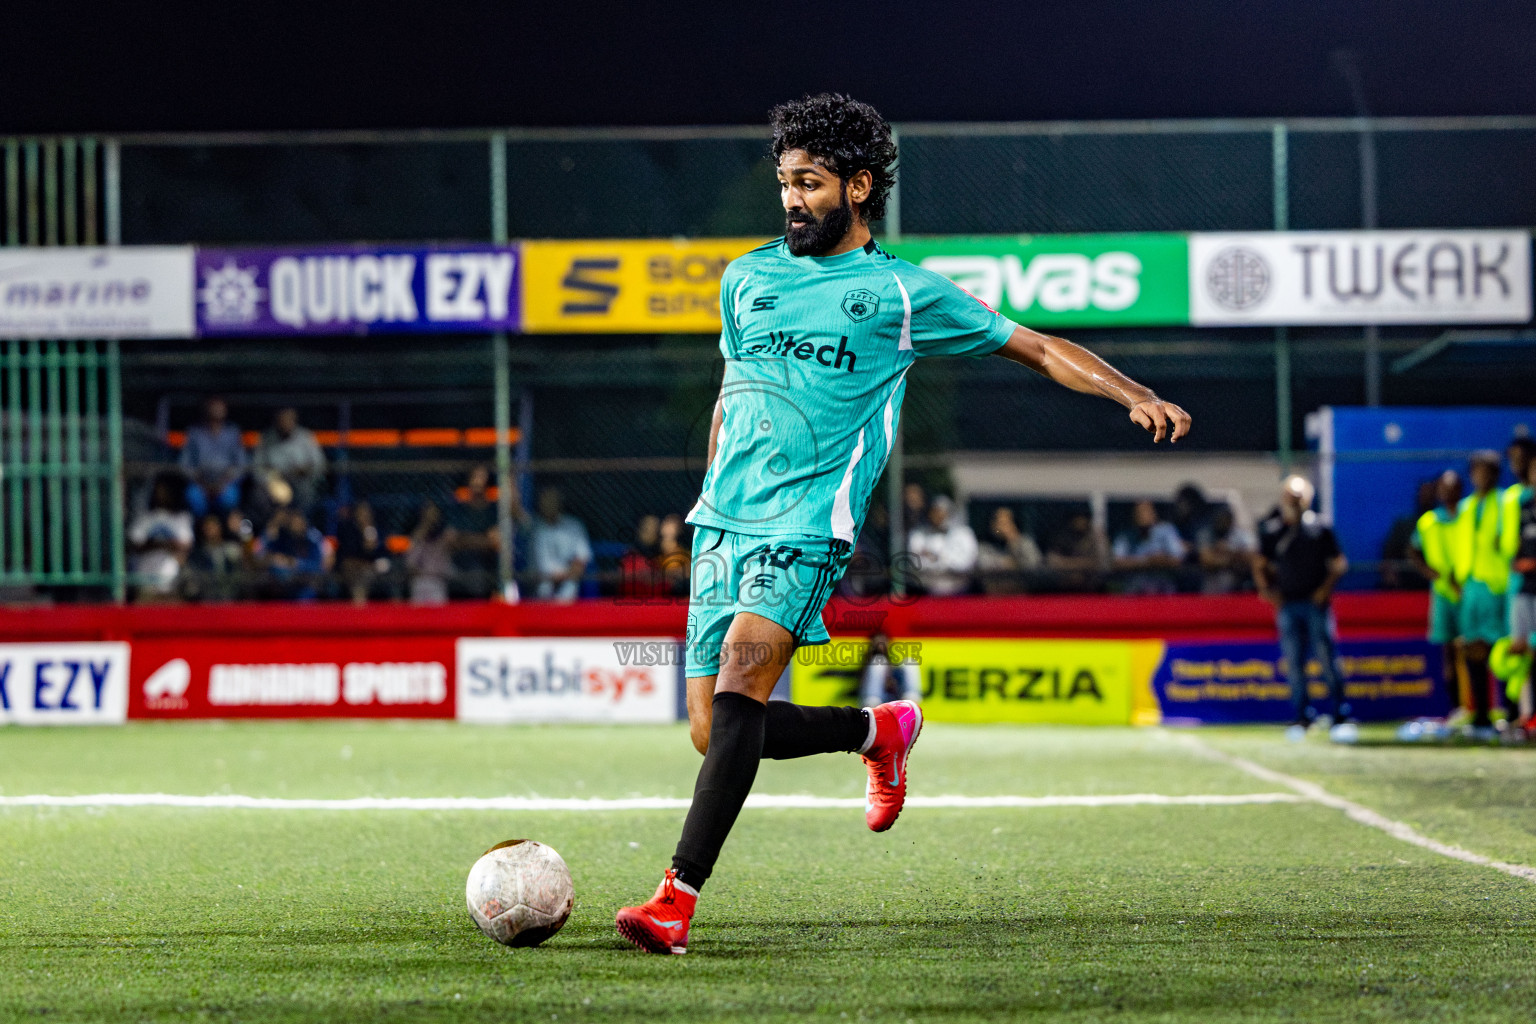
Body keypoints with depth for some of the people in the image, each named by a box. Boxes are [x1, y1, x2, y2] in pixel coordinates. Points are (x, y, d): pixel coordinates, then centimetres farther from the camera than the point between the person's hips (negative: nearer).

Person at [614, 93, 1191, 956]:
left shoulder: (904, 293, 4)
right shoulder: (747, 278, 15)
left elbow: (1036, 347, 8)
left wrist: (1136, 395, -4)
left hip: (807, 529, -5)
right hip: (723, 524, 5)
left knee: (736, 690, -26)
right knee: (716, 735, 2)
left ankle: (678, 898, -28)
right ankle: (882, 731, 28)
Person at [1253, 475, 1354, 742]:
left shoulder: (1319, 529, -2)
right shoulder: (1271, 530, 5)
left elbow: (1339, 564, 3)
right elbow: (1260, 564, 15)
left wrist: (1325, 589, -9)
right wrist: (1267, 589, 1)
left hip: (1316, 602, -2)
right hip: (1287, 603, 2)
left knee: (1327, 658, -6)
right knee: (1294, 662, 2)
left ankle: (1341, 715, -2)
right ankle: (1301, 715, 10)